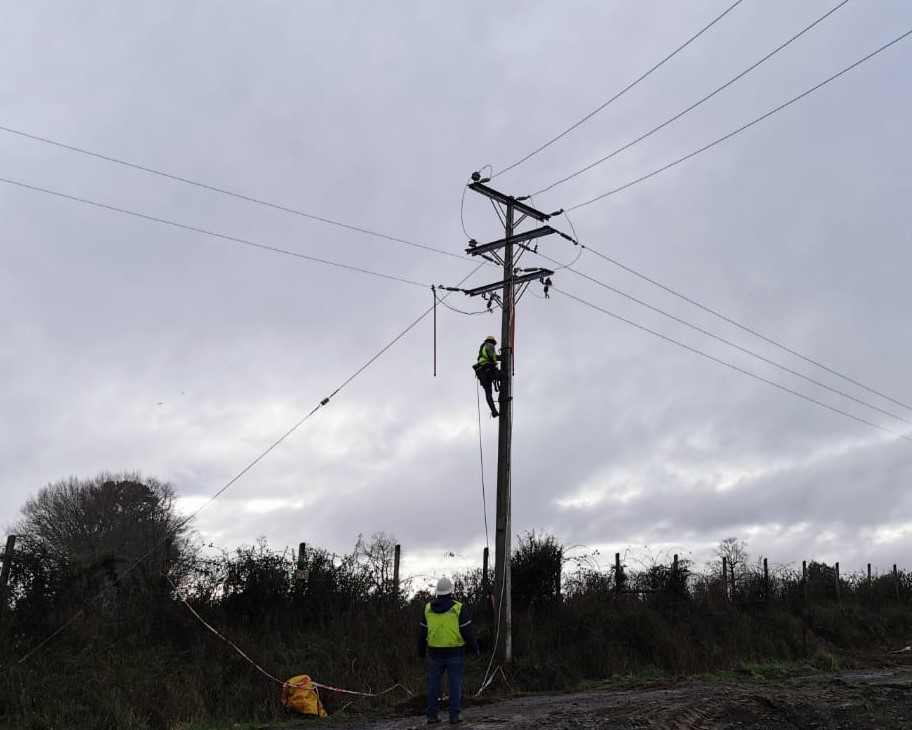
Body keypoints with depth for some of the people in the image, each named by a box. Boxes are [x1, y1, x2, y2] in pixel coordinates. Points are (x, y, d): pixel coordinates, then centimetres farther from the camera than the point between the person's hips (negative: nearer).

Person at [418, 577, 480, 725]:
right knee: (455, 684, 4)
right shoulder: (458, 608, -11)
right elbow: (468, 631, -10)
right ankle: (454, 716, 3)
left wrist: (421, 650, 17)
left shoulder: (429, 608, -1)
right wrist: (475, 648, 2)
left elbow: (422, 632, 4)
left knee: (434, 684, 7)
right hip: (454, 652, -3)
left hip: (435, 653, 3)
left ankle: (432, 716, 6)